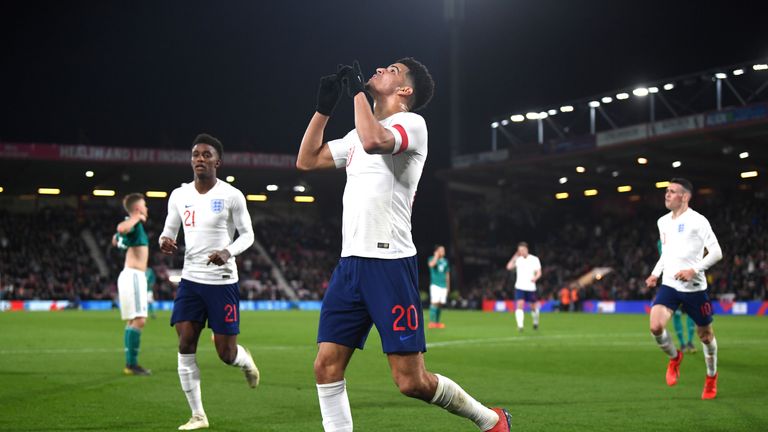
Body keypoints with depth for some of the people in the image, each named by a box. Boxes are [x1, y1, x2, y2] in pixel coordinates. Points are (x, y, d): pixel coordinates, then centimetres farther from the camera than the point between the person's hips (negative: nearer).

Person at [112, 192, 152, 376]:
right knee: (139, 320, -14)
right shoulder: (134, 223, -10)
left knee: (133, 321, 10)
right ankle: (132, 364, -17)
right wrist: (137, 217, -21)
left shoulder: (134, 224, 18)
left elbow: (115, 240, 34)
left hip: (133, 276, 11)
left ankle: (130, 363, 12)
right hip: (133, 275, -11)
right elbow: (121, 228, -34)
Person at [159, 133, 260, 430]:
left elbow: (247, 235, -1)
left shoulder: (231, 196, -6)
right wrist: (165, 241, -11)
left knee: (226, 353, -1)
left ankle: (245, 360, 38)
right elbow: (169, 231, 13)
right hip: (190, 280, 4)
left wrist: (228, 252, -21)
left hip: (222, 281, -4)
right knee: (185, 346, -6)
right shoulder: (179, 195, 5)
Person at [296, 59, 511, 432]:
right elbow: (306, 160, 25)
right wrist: (324, 106, 16)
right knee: (326, 366, -2)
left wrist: (357, 90, -12)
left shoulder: (411, 123, -5)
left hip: (390, 264, -8)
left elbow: (374, 142, -26)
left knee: (412, 382, -8)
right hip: (350, 262, 8)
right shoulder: (361, 133, 21)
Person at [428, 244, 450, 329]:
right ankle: (432, 322, -17)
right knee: (435, 302, -16)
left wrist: (448, 286, 19)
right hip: (435, 284, -6)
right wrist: (436, 256, -14)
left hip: (444, 286, 6)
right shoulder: (432, 259, -1)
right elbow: (431, 264, -26)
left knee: (440, 304, 3)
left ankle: (437, 322, 8)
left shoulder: (445, 261, 17)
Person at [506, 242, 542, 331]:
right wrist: (514, 257, -12)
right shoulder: (518, 259, 3)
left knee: (533, 306, 11)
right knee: (519, 305, -17)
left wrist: (535, 278, -25)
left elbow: (539, 272, -4)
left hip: (531, 287, 0)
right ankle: (520, 325, -21)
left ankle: (535, 322, 38)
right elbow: (509, 267, -11)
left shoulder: (534, 259, -2)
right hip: (520, 287, 0)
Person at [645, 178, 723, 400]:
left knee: (705, 335, 9)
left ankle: (711, 377, 33)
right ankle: (674, 358, 13)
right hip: (669, 284, 4)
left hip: (694, 287, -4)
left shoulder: (697, 221, -9)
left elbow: (716, 252, -11)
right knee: (656, 326, -18)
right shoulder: (663, 222, 11)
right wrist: (655, 273, 13)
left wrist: (694, 270, -21)